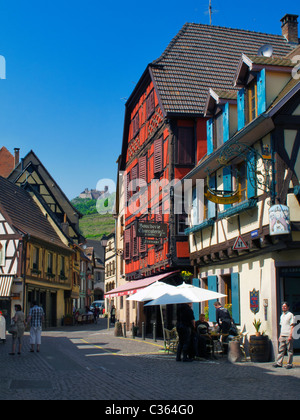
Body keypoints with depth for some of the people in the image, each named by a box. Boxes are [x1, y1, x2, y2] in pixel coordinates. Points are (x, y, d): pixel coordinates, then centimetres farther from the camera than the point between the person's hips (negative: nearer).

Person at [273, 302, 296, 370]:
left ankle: (289, 364, 4)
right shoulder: (282, 316, 18)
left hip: (288, 336, -7)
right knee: (281, 350, 5)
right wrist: (280, 335, 17)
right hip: (282, 335, 7)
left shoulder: (290, 315, -4)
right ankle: (279, 363, 6)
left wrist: (290, 336, -15)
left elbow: (292, 326, -8)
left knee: (290, 350, 0)